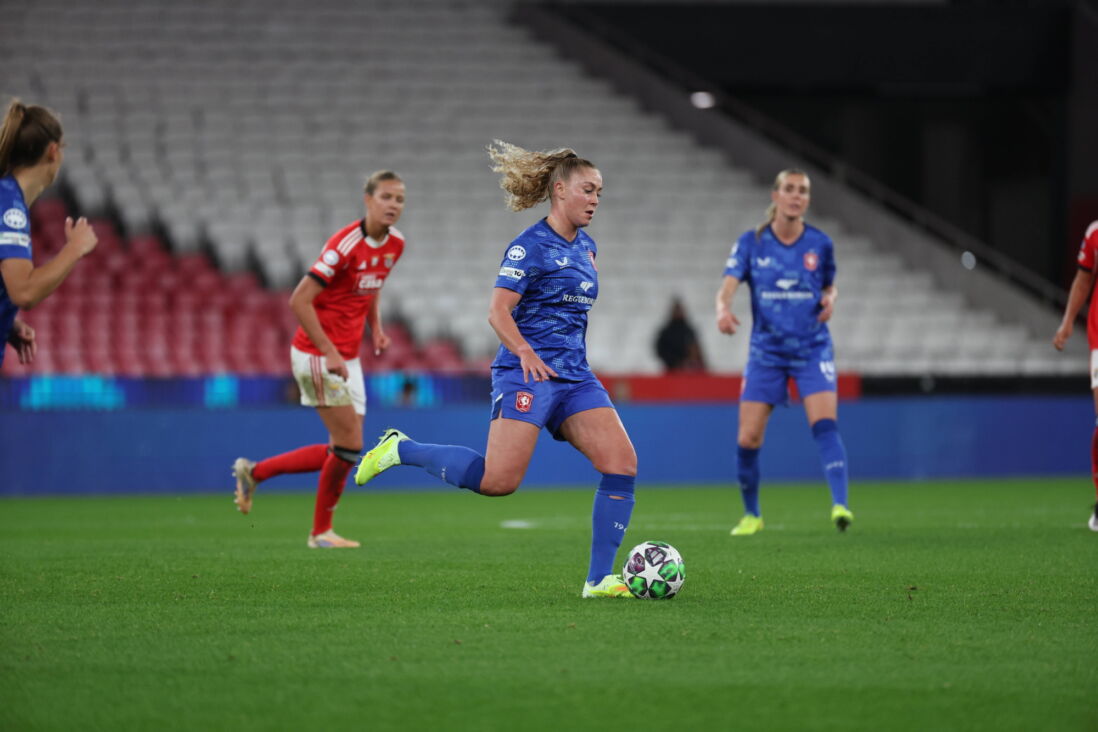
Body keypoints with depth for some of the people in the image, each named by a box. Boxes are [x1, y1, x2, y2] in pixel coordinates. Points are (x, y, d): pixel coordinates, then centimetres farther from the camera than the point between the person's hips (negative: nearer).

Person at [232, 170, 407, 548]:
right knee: (349, 446, -9)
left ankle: (254, 472, 22)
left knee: (343, 453, 9)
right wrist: (330, 353, -24)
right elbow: (300, 301, -22)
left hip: (347, 358, 8)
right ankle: (322, 531, 9)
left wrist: (376, 328, 8)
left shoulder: (394, 244, 4)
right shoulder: (347, 244, -21)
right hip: (318, 356, -8)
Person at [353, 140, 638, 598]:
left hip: (574, 377, 8)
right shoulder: (530, 246, -8)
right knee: (499, 480, -17)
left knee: (622, 464, -10)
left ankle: (598, 579, -7)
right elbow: (498, 311, -16)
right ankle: (401, 449, 5)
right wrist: (525, 351, -31)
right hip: (526, 373, -8)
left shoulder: (586, 247, 16)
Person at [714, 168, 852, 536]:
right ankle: (751, 515, 19)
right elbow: (727, 287, -14)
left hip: (812, 350, 0)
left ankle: (840, 505, -30)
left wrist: (830, 299, -7)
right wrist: (723, 309, -37)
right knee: (748, 439, -2)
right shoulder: (751, 243, -4)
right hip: (766, 351, 0)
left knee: (825, 425, -22)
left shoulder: (820, 244, 0)